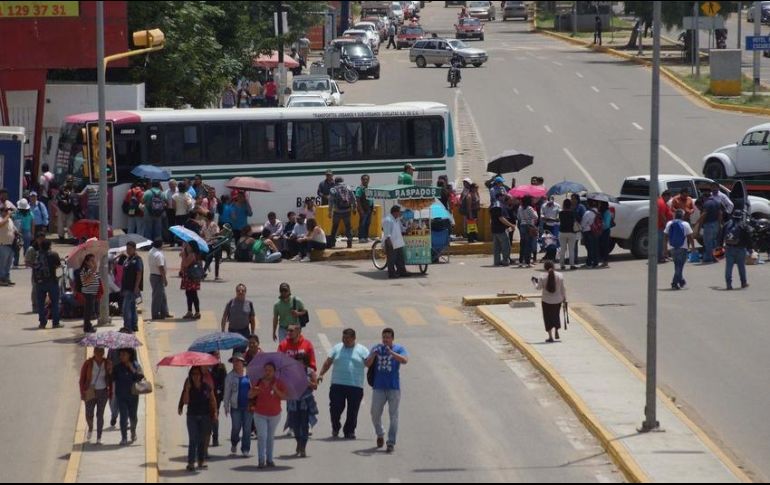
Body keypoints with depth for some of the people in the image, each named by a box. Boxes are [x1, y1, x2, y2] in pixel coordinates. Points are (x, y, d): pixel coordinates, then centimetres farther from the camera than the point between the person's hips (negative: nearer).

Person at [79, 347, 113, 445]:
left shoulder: (107, 364, 0)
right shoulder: (88, 363, -5)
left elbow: (110, 379, 9)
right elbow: (82, 379, -1)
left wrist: (110, 393, 6)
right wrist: (82, 393, -7)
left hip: (103, 392, 1)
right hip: (90, 392, -1)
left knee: (100, 415, 1)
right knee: (89, 414, -3)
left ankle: (99, 438, 7)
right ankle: (90, 429, 30)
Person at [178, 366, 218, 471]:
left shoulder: (207, 387, 2)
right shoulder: (189, 388, -1)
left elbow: (213, 400, 9)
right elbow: (185, 401, -11)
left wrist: (215, 413, 3)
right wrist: (187, 389, -18)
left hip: (205, 416, 1)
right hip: (192, 416, -1)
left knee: (203, 439, 6)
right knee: (193, 439, -8)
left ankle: (201, 461, 15)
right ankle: (191, 462, -9)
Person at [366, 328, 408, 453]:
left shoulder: (399, 349, 1)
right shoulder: (377, 349, 8)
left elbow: (405, 360, -18)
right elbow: (367, 364, 3)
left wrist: (391, 353, -29)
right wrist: (373, 355, -17)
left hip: (394, 388, -2)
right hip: (379, 387, 2)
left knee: (393, 416, -4)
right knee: (375, 414, 5)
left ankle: (391, 442, -2)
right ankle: (380, 435, 30)